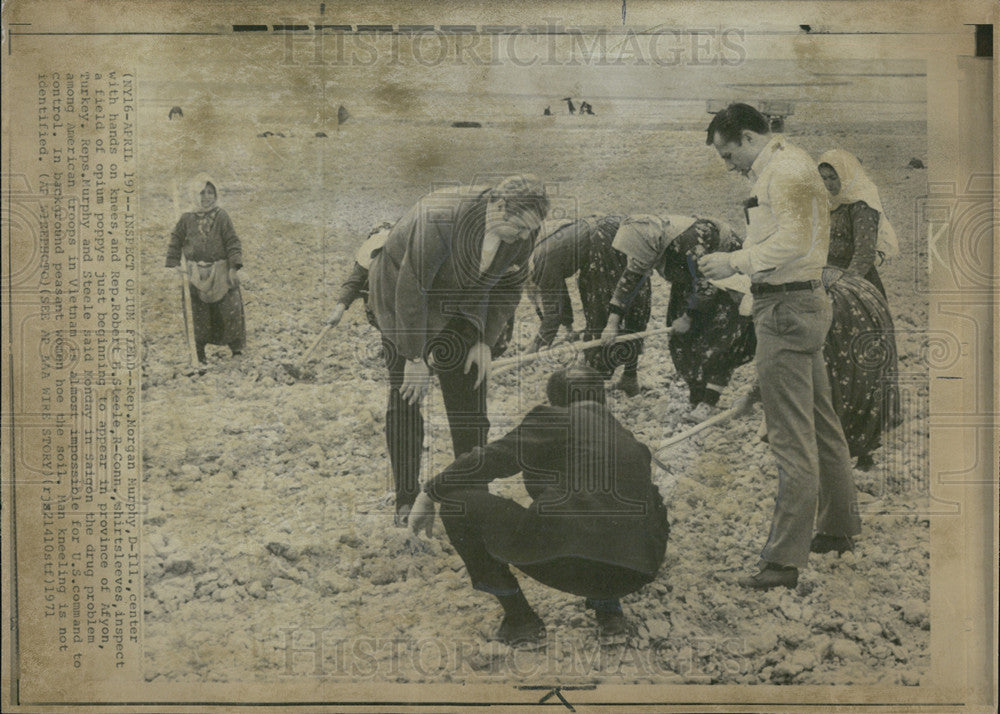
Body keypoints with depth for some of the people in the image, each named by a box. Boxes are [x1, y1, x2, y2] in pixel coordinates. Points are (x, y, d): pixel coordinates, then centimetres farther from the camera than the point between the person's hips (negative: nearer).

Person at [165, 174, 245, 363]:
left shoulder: (221, 217, -3)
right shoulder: (187, 219, 1)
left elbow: (233, 242, -3)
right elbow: (175, 242, 10)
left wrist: (233, 268, -11)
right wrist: (173, 267, 6)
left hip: (220, 273, -1)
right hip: (197, 275, 1)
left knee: (231, 309, -2)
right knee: (199, 313, 6)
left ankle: (236, 348, 14)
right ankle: (199, 351, 19)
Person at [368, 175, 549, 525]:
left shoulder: (521, 231, -18)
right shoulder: (442, 219, -37)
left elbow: (509, 284, -2)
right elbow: (411, 287, -33)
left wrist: (485, 342, -8)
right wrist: (416, 357, -29)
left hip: (459, 300, 5)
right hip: (402, 289, -5)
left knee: (468, 390, -2)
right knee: (406, 395, -5)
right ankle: (407, 500, 6)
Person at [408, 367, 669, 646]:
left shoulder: (550, 421, 9)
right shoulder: (628, 439, 25)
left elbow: (489, 459, 6)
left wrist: (430, 494, 18)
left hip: (561, 558, -7)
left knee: (458, 503, 8)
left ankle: (519, 618, 12)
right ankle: (608, 608, 20)